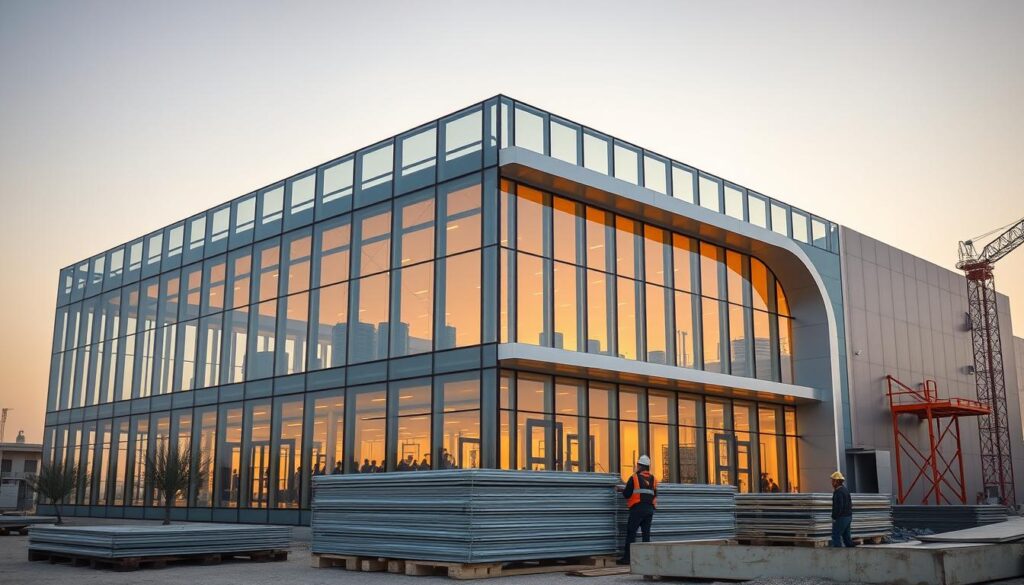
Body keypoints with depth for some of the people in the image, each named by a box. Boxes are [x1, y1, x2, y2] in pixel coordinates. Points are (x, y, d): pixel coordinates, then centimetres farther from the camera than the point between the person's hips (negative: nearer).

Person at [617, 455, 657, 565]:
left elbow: (626, 494, -4)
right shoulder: (653, 479, 10)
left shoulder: (634, 478, -6)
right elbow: (654, 495, 16)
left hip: (638, 508, -5)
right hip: (650, 509, 5)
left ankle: (627, 557, -5)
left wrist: (623, 490, 16)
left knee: (631, 532, -2)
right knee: (646, 533, 10)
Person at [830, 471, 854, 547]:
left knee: (836, 536, -3)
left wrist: (834, 518, -16)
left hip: (840, 518, -9)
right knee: (846, 536, 13)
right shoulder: (845, 490, 13)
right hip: (848, 516, 9)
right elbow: (850, 504, 18)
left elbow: (838, 506, -24)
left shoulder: (838, 492, -18)